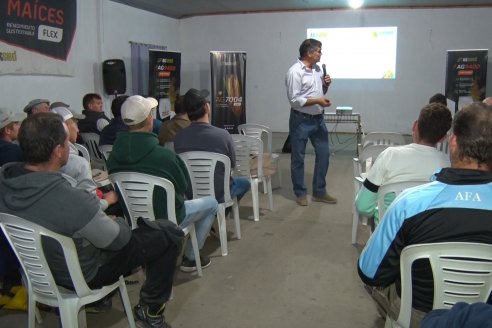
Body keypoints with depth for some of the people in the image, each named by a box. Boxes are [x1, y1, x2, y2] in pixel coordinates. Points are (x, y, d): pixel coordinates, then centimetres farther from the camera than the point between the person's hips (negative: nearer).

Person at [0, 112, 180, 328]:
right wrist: (117, 221, 1)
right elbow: (118, 239, -22)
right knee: (167, 235, 1)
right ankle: (150, 309, 19)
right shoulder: (73, 200, -40)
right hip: (80, 275, -7)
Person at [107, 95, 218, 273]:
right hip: (165, 219, -6)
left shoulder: (113, 157, -12)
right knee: (211, 203, 16)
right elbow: (183, 186, -10)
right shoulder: (165, 156, -28)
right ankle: (190, 257, 19)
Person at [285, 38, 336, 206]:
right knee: (298, 158, 5)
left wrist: (326, 85, -2)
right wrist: (317, 101, -21)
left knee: (324, 154, 9)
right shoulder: (295, 72, -16)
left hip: (318, 119, 8)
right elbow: (294, 100, -20)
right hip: (301, 121, -7)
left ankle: (319, 192, 22)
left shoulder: (318, 69, 7)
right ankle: (300, 193, 19)